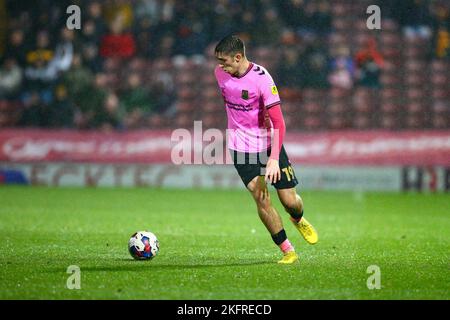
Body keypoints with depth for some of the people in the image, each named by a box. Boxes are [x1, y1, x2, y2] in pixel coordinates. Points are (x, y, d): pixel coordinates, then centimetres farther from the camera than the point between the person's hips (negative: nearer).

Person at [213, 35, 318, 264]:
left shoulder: (261, 78, -22)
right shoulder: (220, 73, -4)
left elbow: (278, 122, -23)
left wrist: (274, 158, -31)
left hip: (268, 144, -3)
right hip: (241, 147, 3)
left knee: (289, 201, 1)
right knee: (261, 198, -13)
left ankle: (299, 221, 39)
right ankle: (288, 251, -3)